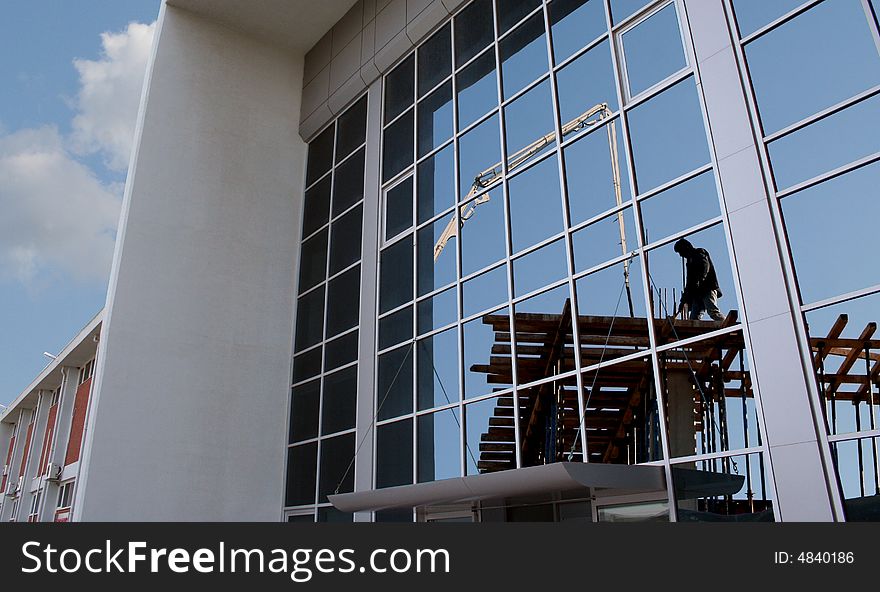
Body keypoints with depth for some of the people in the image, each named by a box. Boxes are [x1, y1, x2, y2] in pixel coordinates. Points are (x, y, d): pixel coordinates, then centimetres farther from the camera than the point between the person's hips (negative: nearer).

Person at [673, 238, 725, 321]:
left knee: (712, 312, -25)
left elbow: (705, 267, -14)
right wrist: (684, 300, 27)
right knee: (694, 317, -7)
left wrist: (699, 281, -32)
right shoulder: (690, 259, 31)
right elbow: (689, 280, 31)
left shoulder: (700, 253, 7)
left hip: (707, 288, -8)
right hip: (697, 292, 8)